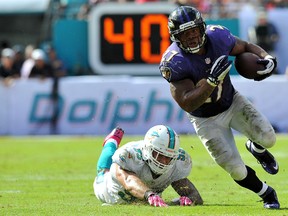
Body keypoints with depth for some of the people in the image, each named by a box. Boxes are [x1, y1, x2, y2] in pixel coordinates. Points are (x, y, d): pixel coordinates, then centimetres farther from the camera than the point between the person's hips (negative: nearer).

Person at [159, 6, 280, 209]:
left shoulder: (217, 36, -20)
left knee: (268, 138, -12)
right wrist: (212, 80, -47)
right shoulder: (174, 62, -31)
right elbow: (187, 104, -36)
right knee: (237, 171, -5)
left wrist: (266, 58, -19)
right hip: (207, 120, -3)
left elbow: (245, 47, 1)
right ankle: (267, 194, 26)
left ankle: (257, 148, 28)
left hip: (232, 101, 3)